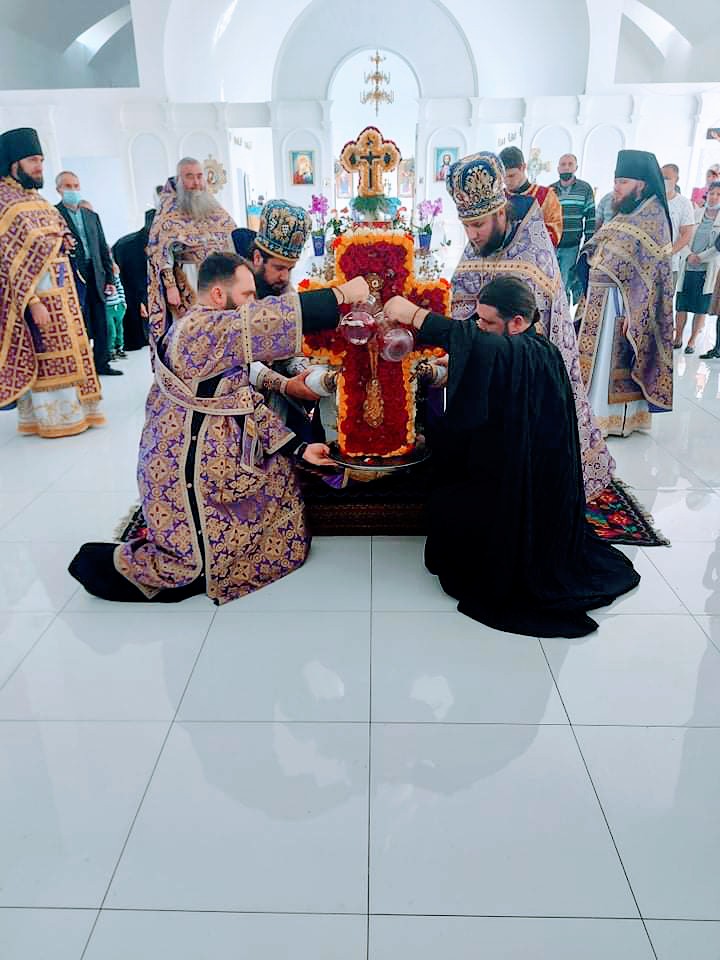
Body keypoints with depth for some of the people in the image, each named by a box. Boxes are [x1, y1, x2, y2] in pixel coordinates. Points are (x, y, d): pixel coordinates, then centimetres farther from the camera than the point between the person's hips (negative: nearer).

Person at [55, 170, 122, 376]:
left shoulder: (91, 216, 18)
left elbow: (103, 248, 16)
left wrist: (109, 278, 11)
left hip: (95, 276, 5)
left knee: (100, 323, 5)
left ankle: (101, 363, 13)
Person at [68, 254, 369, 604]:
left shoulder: (209, 332, 12)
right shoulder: (200, 329, -20)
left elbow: (247, 403, 9)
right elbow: (272, 319, -31)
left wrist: (298, 448, 2)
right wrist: (342, 294, -21)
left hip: (215, 467, 10)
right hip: (189, 477, -10)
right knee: (203, 568, 0)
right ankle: (111, 562, 20)